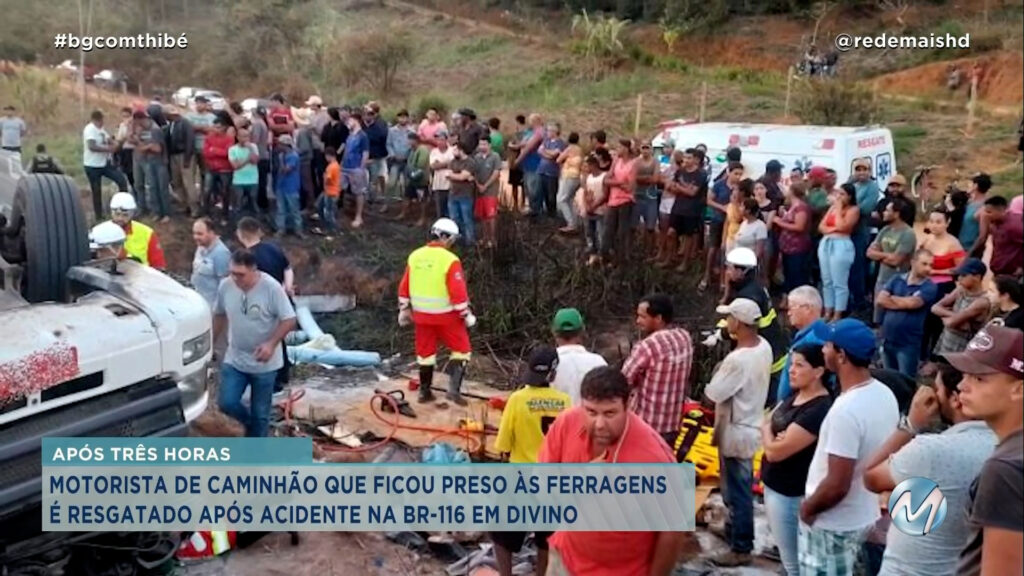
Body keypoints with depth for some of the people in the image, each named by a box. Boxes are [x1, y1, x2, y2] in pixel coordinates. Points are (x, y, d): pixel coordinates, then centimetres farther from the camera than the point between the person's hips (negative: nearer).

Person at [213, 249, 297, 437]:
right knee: (226, 402, -4)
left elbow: (289, 320, -16)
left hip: (264, 364, -3)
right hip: (234, 360, 4)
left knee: (260, 412, 7)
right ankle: (250, 422, 29)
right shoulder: (225, 286, -8)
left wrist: (271, 344, -27)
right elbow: (219, 315, 10)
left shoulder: (272, 288, -21)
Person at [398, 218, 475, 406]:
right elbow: (458, 292, -18)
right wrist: (466, 315, -8)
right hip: (446, 315, -5)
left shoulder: (415, 256, 1)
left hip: (421, 314, 5)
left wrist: (404, 310, 16)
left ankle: (425, 392, 24)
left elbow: (404, 287, 6)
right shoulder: (450, 260, -17)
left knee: (425, 352, 17)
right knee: (461, 349, 10)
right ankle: (454, 389, 1)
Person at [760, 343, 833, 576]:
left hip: (790, 494, -9)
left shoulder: (819, 410, -24)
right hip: (774, 486, 9)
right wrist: (771, 433, -13)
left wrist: (767, 430, -3)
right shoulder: (795, 396, 5)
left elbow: (775, 451, -25)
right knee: (787, 554, 22)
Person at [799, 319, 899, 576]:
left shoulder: (846, 411, -31)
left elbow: (837, 485, -31)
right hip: (863, 513, 8)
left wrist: (807, 508, -12)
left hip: (832, 524, -8)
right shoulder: (884, 394, -2)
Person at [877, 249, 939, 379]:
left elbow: (911, 303, -20)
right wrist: (903, 303, -11)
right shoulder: (896, 279, 5)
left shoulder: (929, 287, -6)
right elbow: (879, 300, -6)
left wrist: (891, 298, -4)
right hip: (887, 340, 4)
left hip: (909, 343, -4)